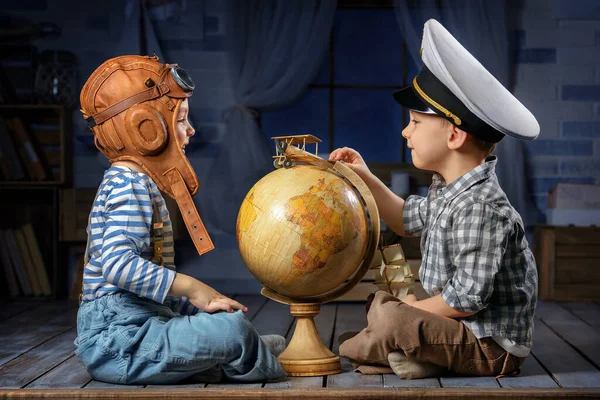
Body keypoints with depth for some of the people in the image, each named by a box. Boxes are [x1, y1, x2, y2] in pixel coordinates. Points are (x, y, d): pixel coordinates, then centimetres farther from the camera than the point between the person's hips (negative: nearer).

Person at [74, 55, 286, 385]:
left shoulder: (133, 182, 19)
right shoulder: (130, 184, -14)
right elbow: (119, 264, -28)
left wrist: (196, 308, 18)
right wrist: (193, 289, -22)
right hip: (117, 338, -11)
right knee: (232, 329, -23)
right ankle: (272, 367, 3)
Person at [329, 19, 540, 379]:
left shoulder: (480, 207, -27)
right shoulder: (447, 190, 4)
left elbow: (467, 299, -28)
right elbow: (408, 220, 26)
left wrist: (411, 309, -11)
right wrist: (365, 178, 15)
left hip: (491, 346, -11)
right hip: (466, 332, 11)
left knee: (390, 319, -28)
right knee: (380, 300, 23)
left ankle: (352, 348, 2)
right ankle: (410, 354, -1)